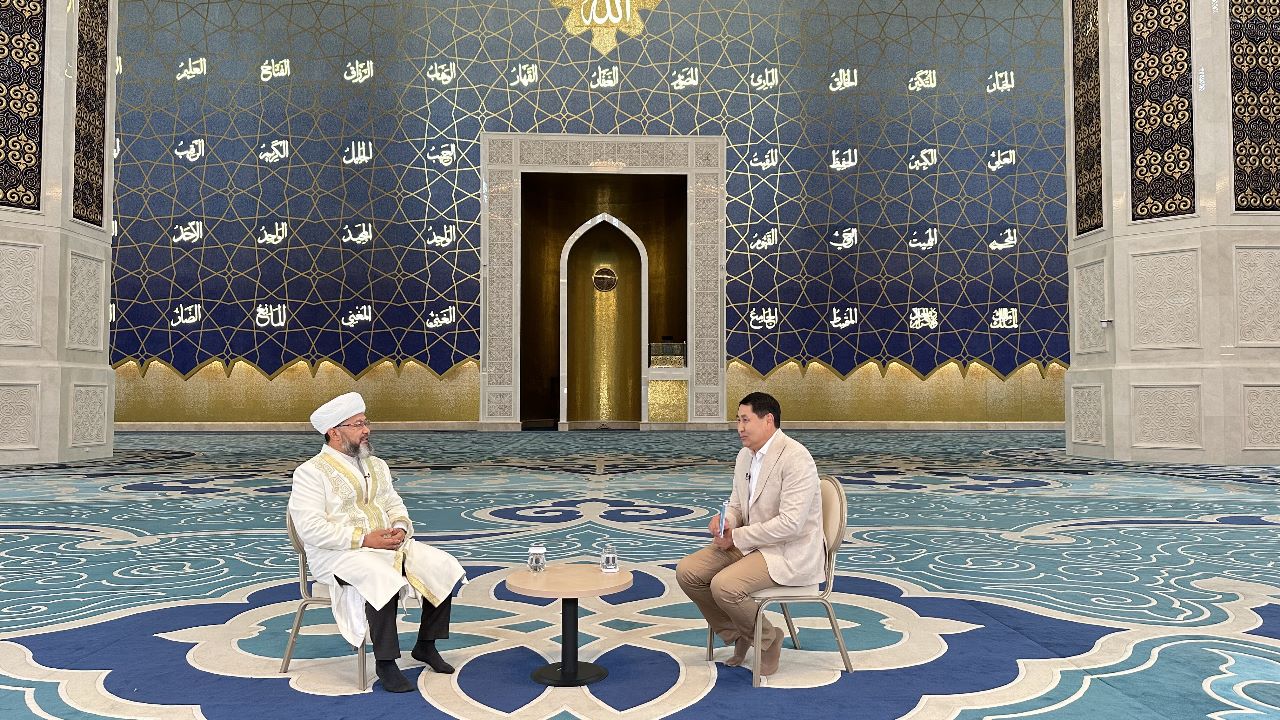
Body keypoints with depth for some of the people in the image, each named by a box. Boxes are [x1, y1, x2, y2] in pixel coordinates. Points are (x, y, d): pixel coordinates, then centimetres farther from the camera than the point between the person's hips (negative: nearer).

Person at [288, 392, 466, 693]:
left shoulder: (376, 466, 15)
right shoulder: (311, 472, -8)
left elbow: (394, 505, 19)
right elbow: (310, 528, -17)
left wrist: (400, 527, -5)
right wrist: (364, 539, -22)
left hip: (387, 545, 7)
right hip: (338, 555, -7)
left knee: (443, 567, -9)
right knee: (383, 579, -36)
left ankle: (426, 645, 7)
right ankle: (385, 661, -20)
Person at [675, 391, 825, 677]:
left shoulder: (795, 458, -20)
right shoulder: (746, 455, 8)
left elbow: (790, 523, -26)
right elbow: (736, 504, 19)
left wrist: (737, 537, -19)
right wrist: (725, 520, -6)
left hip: (789, 552, -9)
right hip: (749, 543, 9)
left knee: (724, 586, -28)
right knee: (687, 572, -6)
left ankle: (767, 639, 1)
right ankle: (735, 635, 12)